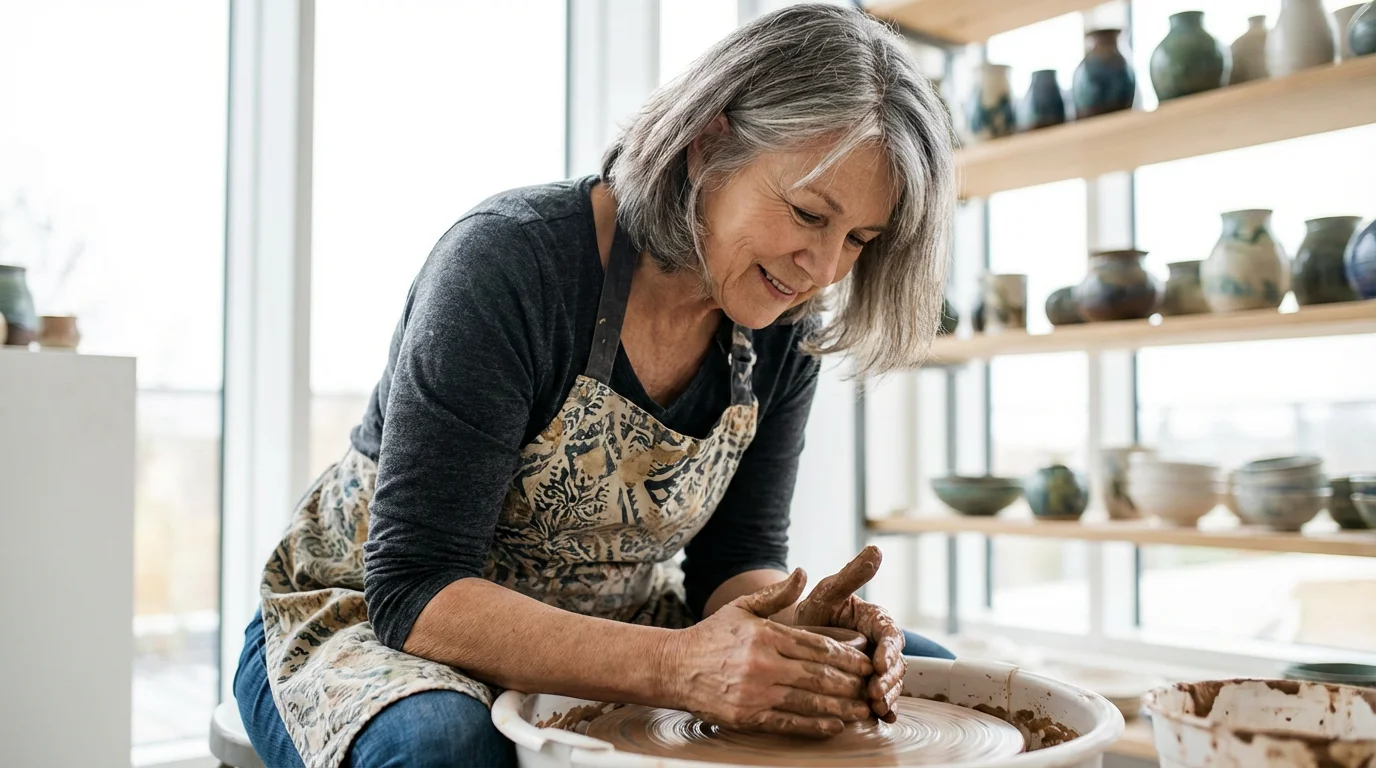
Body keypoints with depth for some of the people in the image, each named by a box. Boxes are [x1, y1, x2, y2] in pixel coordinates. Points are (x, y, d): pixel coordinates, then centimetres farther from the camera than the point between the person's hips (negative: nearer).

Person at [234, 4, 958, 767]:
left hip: (611, 635, 5)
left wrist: (791, 632, -26)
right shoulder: (507, 262, -27)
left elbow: (737, 557, -2)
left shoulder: (781, 328, -8)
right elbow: (414, 590, -28)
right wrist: (675, 664, -39)